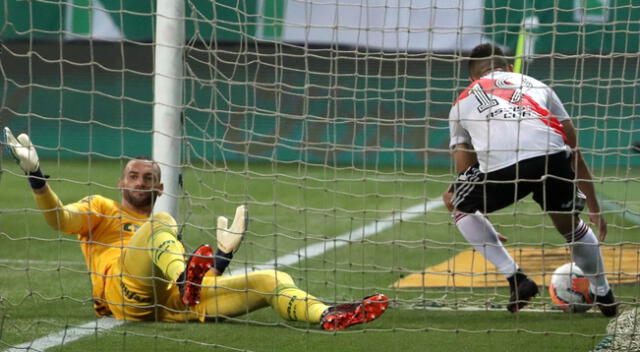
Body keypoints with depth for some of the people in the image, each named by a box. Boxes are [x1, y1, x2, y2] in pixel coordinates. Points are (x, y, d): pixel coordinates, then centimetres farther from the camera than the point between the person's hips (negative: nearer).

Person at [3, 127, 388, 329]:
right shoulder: (101, 209, 24)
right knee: (159, 226, -26)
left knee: (269, 280, -9)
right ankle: (183, 278, -57)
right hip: (128, 297, -5)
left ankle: (327, 316, -37)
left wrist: (224, 252, 16)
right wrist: (35, 174, -10)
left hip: (176, 303, 5)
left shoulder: (169, 227, 37)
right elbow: (59, 218, 1)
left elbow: (204, 280, 27)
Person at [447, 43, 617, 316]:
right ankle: (603, 296, 39)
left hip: (500, 166, -2)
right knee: (571, 225, 31)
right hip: (553, 156, 2)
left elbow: (463, 171, 30)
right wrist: (594, 208, 37)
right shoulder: (537, 86, 35)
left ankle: (516, 279, 19)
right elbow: (575, 152, 31)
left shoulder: (463, 101, 33)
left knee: (460, 207, 29)